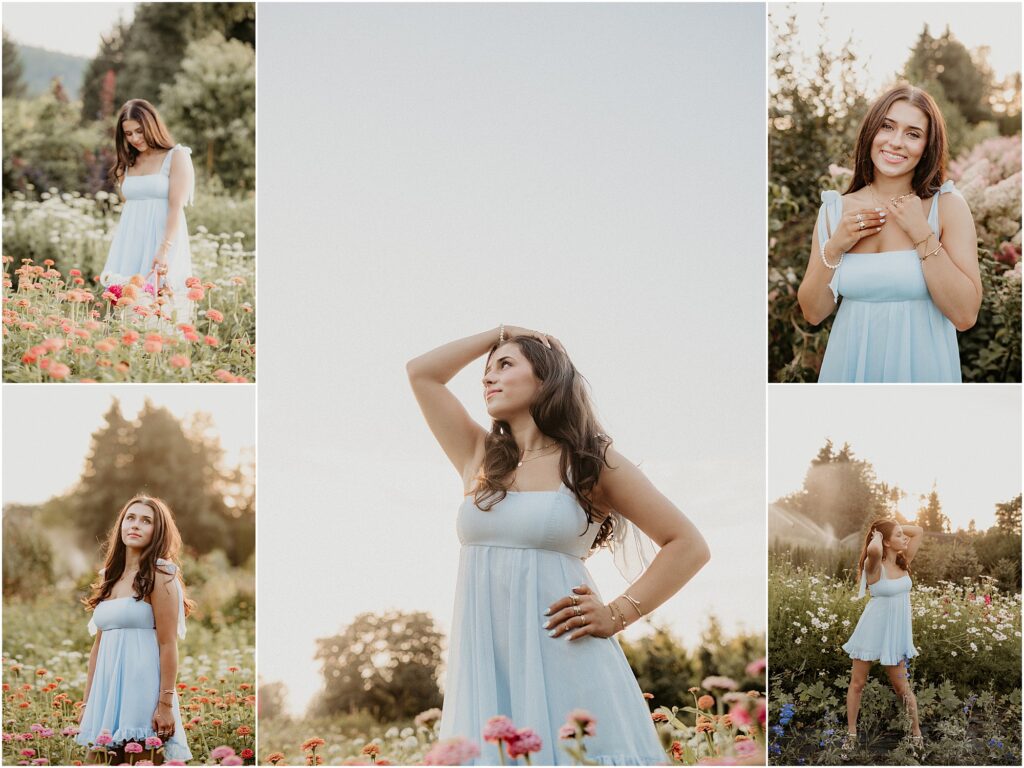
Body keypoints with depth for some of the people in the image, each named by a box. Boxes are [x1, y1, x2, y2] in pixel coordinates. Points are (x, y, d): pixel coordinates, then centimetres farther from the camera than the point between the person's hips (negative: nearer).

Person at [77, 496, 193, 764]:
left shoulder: (159, 575, -4)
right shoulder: (109, 578, 15)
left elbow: (168, 644, -10)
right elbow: (98, 645, 16)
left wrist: (166, 704, -15)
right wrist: (87, 703, 13)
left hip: (142, 687, -6)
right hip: (106, 690, 6)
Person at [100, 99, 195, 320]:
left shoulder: (176, 157, -1)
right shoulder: (127, 163, 15)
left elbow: (176, 207, -11)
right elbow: (127, 205, 15)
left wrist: (164, 250, -22)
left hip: (163, 238, -5)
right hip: (131, 242, 5)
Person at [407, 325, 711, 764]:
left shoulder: (590, 461, 4)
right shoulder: (479, 457, 16)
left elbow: (689, 546, 4)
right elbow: (421, 373, 16)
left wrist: (618, 614, -5)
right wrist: (498, 333, 20)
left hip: (563, 662, -3)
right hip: (483, 667, 3)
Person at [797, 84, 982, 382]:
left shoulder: (948, 206, -9)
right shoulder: (835, 210, -1)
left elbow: (965, 316, -15)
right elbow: (813, 313, 0)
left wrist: (922, 235, -19)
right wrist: (834, 248, -13)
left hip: (921, 366, -2)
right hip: (849, 365, 2)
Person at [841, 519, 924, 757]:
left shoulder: (903, 562, 1)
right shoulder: (875, 566, -17)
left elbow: (918, 532, 5)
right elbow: (873, 551, -42)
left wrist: (894, 526, -4)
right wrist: (876, 535, -22)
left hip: (896, 631, 4)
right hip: (873, 629, -4)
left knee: (902, 686, 8)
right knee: (857, 683, 7)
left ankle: (916, 733, 17)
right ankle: (851, 734, 16)